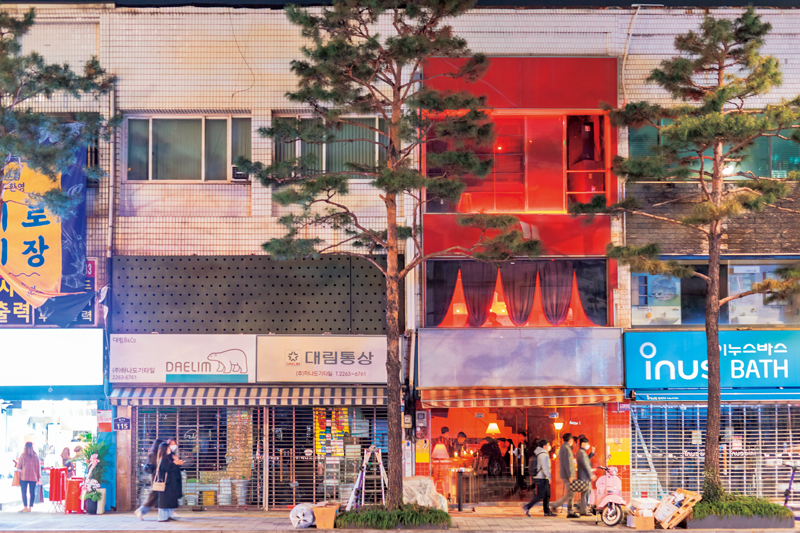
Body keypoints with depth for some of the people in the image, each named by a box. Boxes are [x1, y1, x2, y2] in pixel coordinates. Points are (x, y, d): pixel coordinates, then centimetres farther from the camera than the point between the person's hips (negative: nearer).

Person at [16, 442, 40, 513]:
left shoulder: (22, 456, -4)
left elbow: (18, 467, 4)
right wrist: (38, 476, 11)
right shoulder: (35, 456, 1)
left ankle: (25, 507, -7)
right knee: (32, 493, 5)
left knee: (24, 492, 0)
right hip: (33, 477, 2)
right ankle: (30, 507, 5)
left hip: (24, 477, -2)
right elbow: (38, 467, 4)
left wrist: (18, 470, 27)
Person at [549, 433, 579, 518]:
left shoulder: (563, 447, 18)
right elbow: (567, 463, -20)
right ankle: (555, 506, -7)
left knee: (571, 494, 10)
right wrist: (570, 475, -22)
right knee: (570, 494, -9)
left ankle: (570, 512, 10)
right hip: (567, 474, -10)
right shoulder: (566, 448, -14)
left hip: (564, 475, 10)